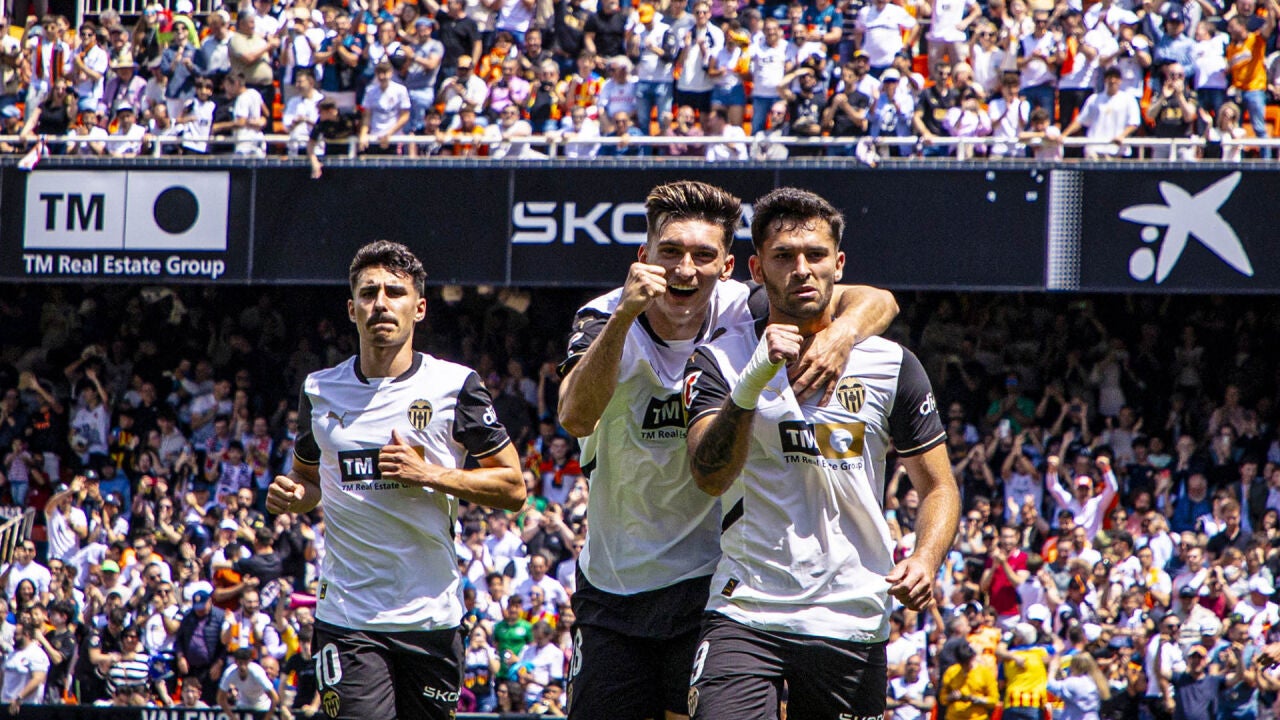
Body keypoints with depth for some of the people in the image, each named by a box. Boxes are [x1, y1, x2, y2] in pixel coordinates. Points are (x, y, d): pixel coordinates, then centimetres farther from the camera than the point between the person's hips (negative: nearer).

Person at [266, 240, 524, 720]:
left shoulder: (455, 385, 0)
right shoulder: (320, 390, 8)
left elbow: (513, 487, 1)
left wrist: (430, 475, -12)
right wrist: (293, 496, 0)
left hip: (432, 617, 0)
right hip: (347, 620, 0)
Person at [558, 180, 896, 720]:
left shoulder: (741, 314, -10)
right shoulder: (603, 320, -12)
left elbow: (878, 301, -12)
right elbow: (576, 417, -31)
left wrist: (841, 335, -35)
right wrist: (624, 316, -43)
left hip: (709, 575, -1)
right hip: (613, 579, 1)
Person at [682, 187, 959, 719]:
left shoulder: (891, 365, 7)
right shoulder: (721, 361, 1)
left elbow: (938, 486, 13)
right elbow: (710, 477, -14)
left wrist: (926, 559, -7)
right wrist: (754, 379, -29)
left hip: (853, 621, 2)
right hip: (746, 614, -2)